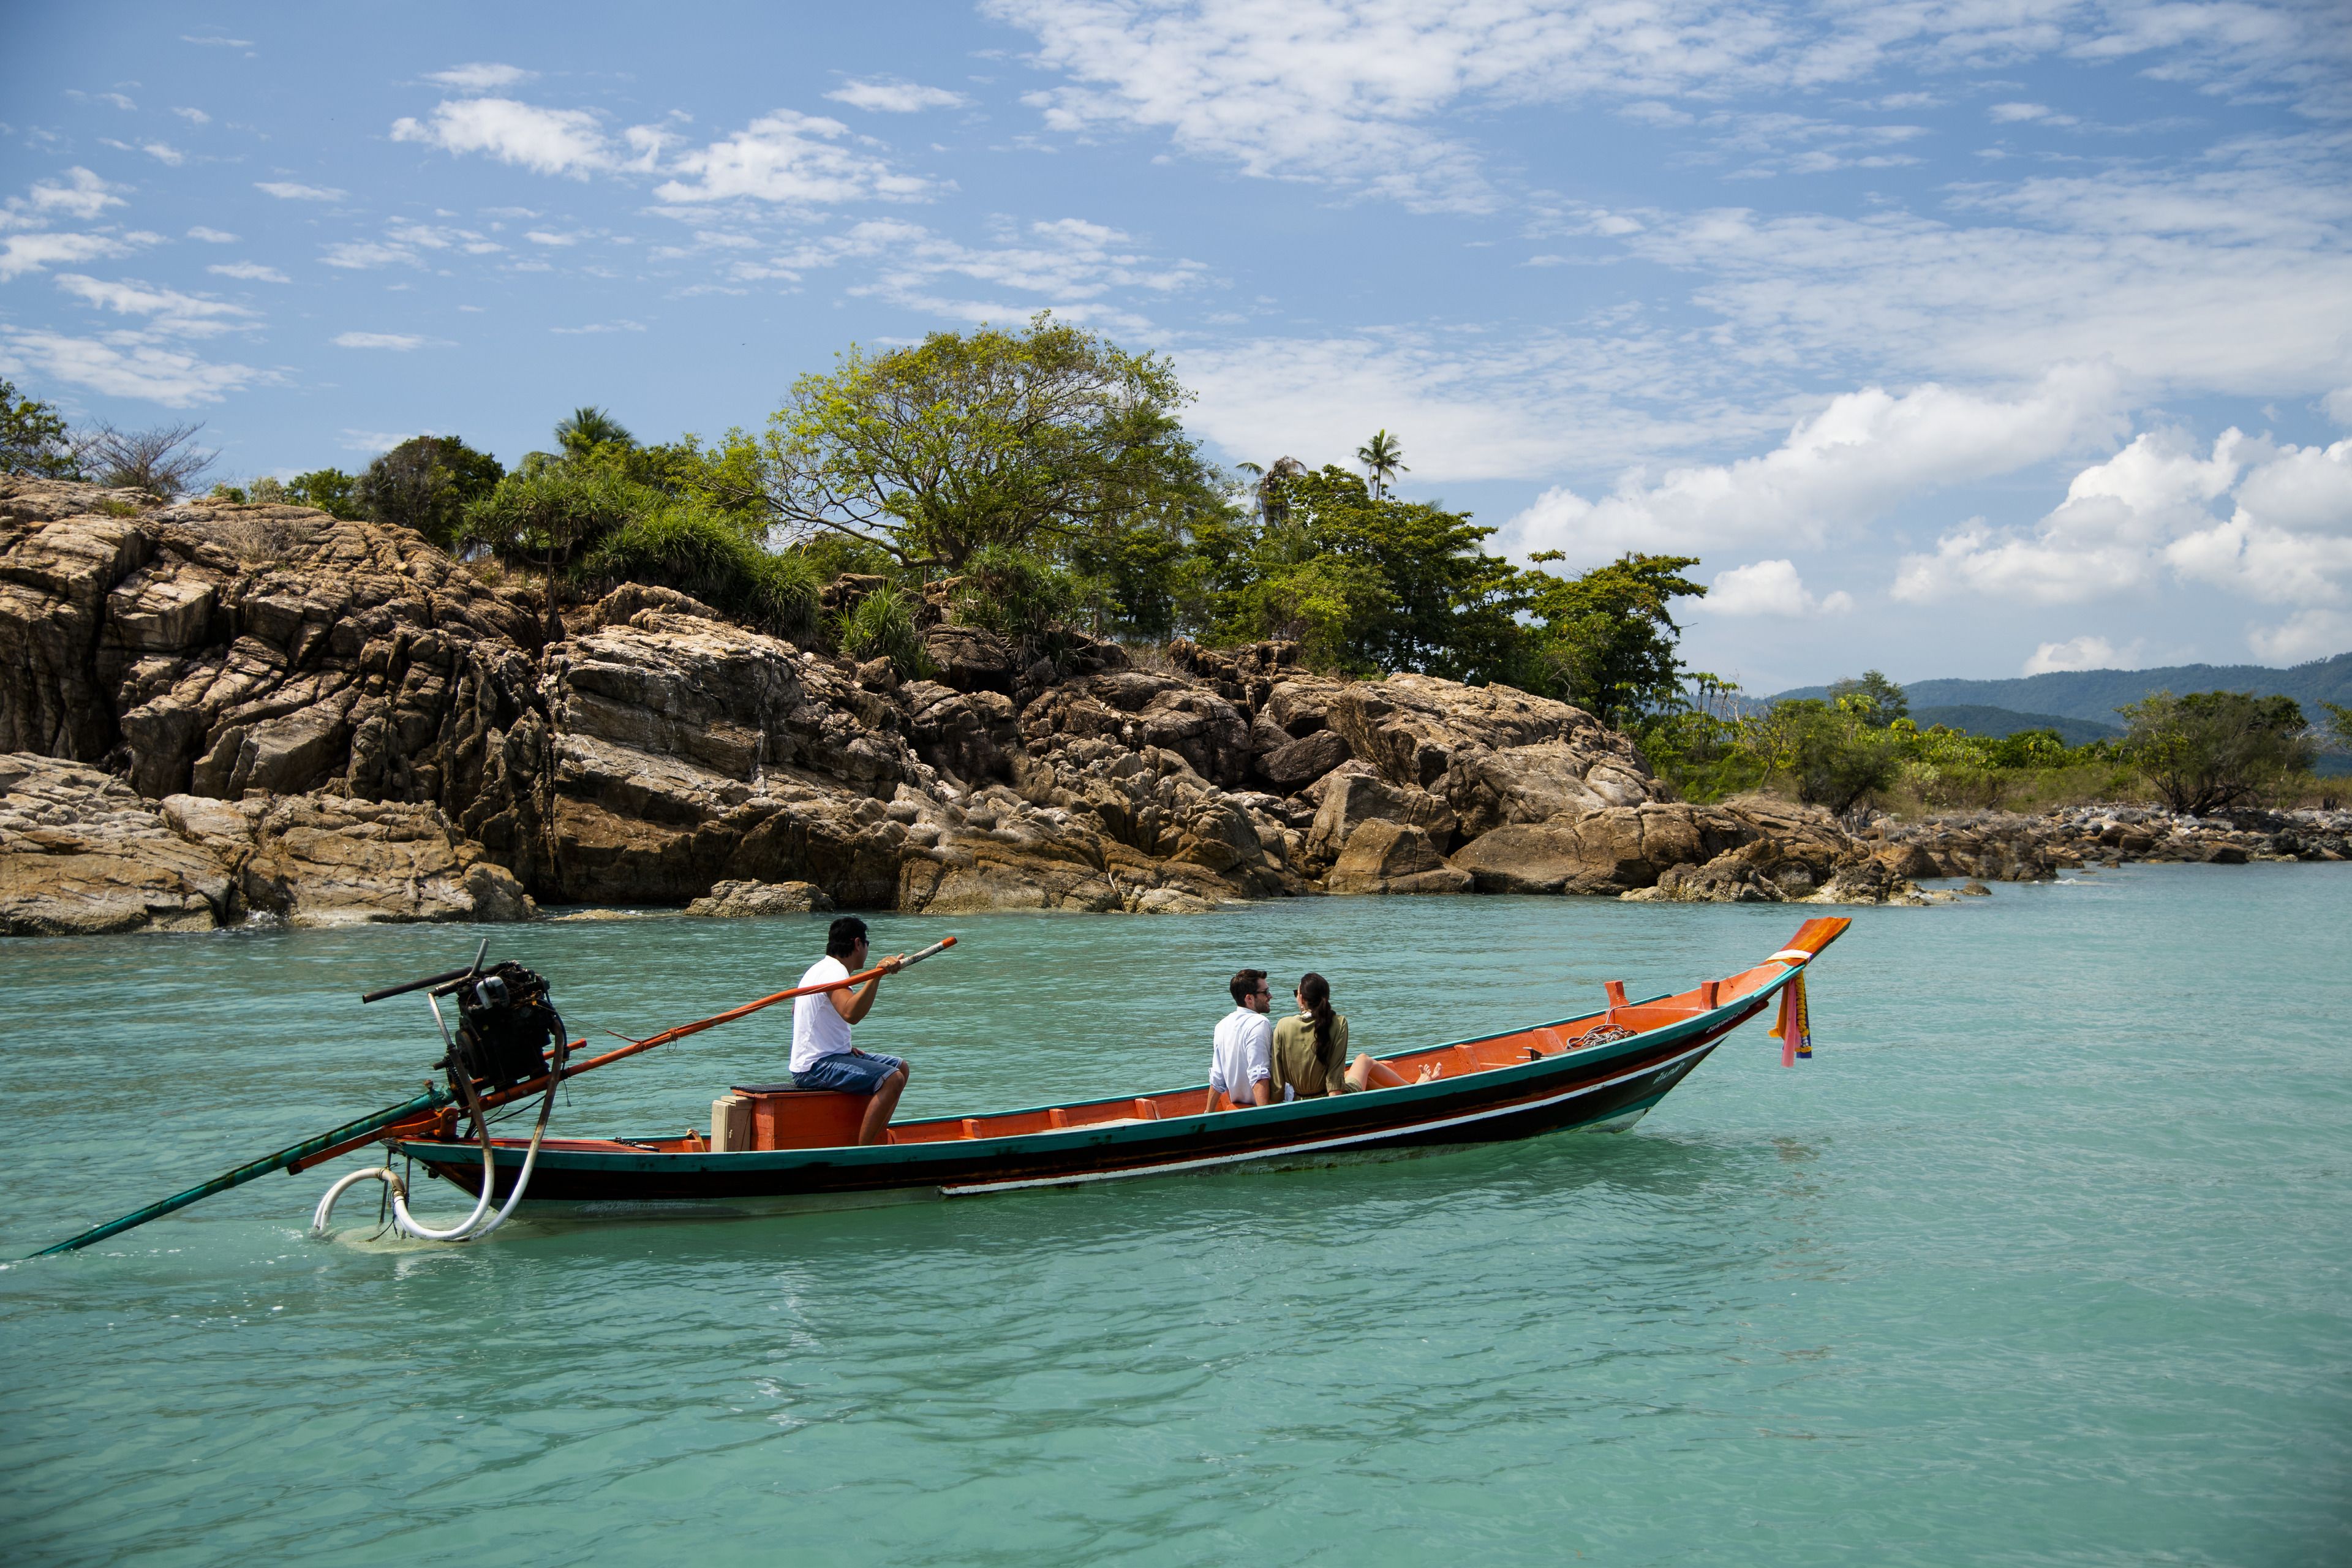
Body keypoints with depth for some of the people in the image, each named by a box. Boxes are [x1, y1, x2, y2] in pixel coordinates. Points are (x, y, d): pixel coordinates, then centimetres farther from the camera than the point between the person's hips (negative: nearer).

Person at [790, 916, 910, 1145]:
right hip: (815, 1068, -11)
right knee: (892, 1080, -25)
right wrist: (879, 973, -41)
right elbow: (851, 1014, -37)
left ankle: (877, 1139, 23)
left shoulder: (820, 968, 16)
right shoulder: (834, 971, -17)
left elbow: (796, 1009, 29)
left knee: (901, 1066, 17)